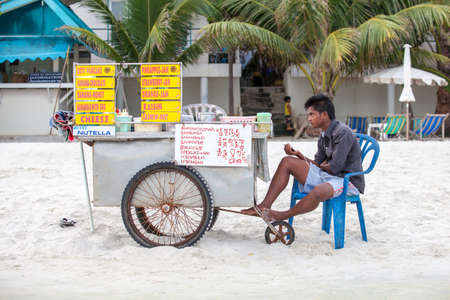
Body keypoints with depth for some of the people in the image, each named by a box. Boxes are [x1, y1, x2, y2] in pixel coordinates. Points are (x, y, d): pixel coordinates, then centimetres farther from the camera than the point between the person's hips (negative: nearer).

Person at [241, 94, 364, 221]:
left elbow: (335, 167, -19)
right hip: (327, 177, 9)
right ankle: (264, 207, -8)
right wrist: (299, 155, -2)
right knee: (287, 162, 0)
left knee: (318, 191, -42)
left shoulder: (343, 132, -16)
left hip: (348, 182, -9)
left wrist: (322, 166, 2)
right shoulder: (324, 136, 13)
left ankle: (284, 215, -15)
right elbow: (318, 164, 11)